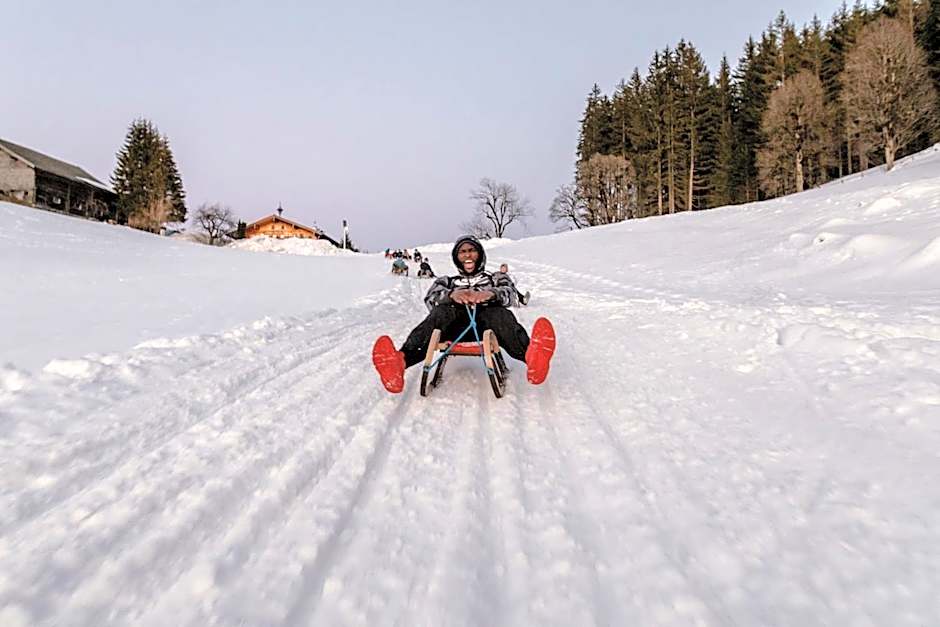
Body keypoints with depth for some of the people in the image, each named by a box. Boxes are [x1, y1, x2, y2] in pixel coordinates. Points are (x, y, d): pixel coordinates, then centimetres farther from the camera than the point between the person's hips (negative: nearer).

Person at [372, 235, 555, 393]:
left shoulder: (496, 278, 32)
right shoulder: (446, 281, 33)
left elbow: (509, 293, 6)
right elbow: (430, 298, 9)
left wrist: (491, 294, -20)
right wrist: (452, 295, -16)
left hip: (486, 326, 0)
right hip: (455, 326, 0)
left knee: (501, 314, -34)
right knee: (441, 313, -34)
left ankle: (532, 357, -68)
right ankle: (401, 360, -63)